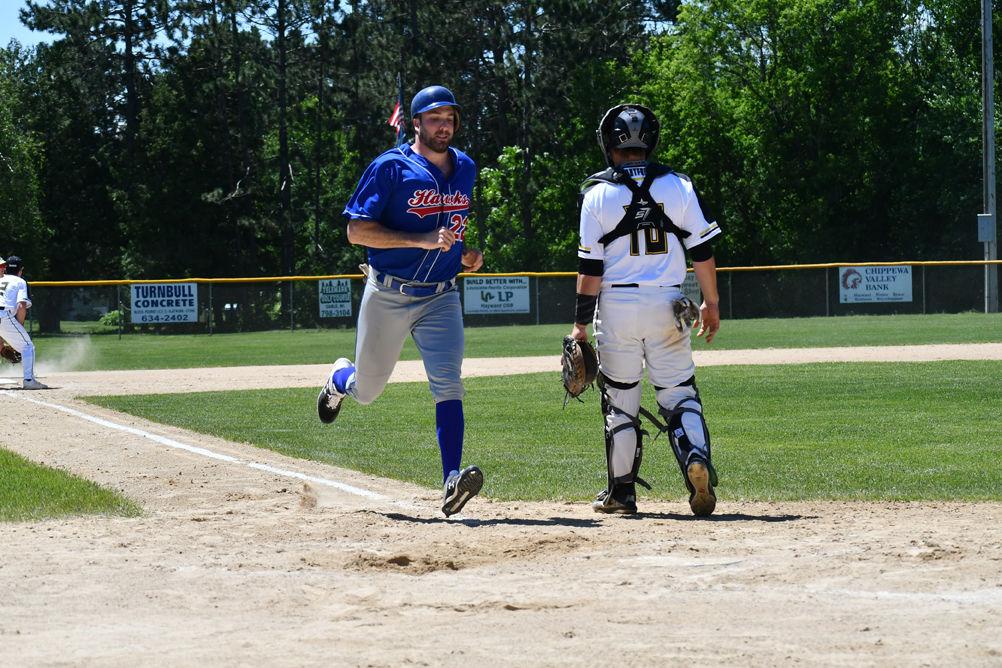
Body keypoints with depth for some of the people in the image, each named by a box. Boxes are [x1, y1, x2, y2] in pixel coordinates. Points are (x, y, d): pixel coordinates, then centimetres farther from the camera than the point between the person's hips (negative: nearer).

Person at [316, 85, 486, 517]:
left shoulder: (465, 169, 9)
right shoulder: (391, 168, -10)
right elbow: (357, 231, -16)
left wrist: (467, 254, 6)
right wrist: (421, 241, -25)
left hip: (442, 298, 3)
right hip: (388, 297, -3)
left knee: (448, 387, -16)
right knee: (366, 391, 11)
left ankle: (452, 479, -24)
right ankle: (339, 378, 47)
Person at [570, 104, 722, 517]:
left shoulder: (598, 194, -3)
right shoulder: (677, 186, 2)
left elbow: (590, 266, -4)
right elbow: (702, 250, 3)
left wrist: (581, 323, 1)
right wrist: (711, 303, 14)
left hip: (616, 306, -1)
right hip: (667, 304, 1)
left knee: (619, 399, 9)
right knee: (678, 393, 6)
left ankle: (621, 491, 15)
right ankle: (696, 456, -22)